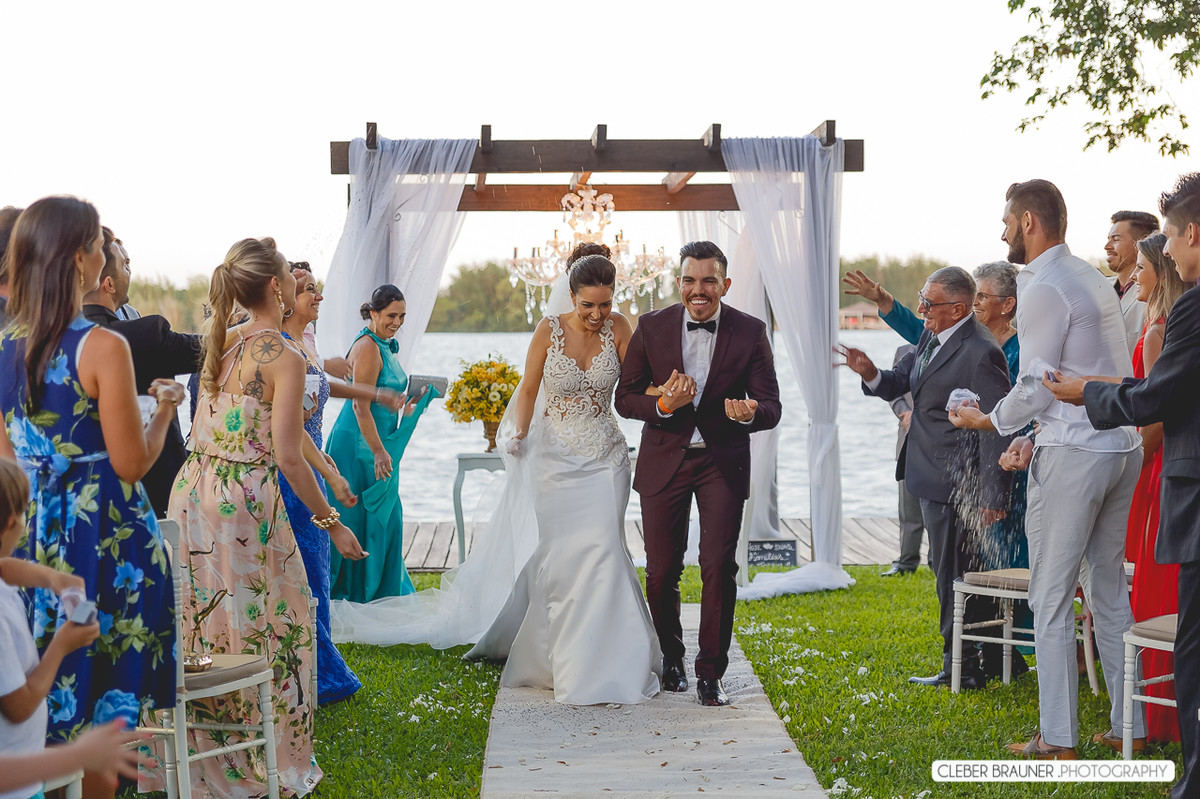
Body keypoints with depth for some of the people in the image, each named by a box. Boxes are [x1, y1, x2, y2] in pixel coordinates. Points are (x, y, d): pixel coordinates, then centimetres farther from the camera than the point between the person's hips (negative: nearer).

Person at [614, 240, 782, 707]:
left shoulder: (749, 332, -4)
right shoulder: (652, 327, -2)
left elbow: (771, 406, -6)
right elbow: (624, 397, 1)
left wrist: (751, 411, -30)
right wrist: (663, 405, -20)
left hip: (723, 463, -1)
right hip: (664, 461, 1)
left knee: (719, 568, -5)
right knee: (661, 572, 7)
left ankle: (710, 673, 9)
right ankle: (671, 657, 31)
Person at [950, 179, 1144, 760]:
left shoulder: (1044, 289, -12)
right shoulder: (1092, 278, 17)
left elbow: (1036, 386, -14)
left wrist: (987, 421, 2)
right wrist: (1031, 433, 20)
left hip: (1072, 452, -9)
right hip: (1122, 445, 9)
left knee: (1051, 600, -2)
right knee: (1111, 590, 15)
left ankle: (1058, 739, 2)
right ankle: (1130, 724, 19)